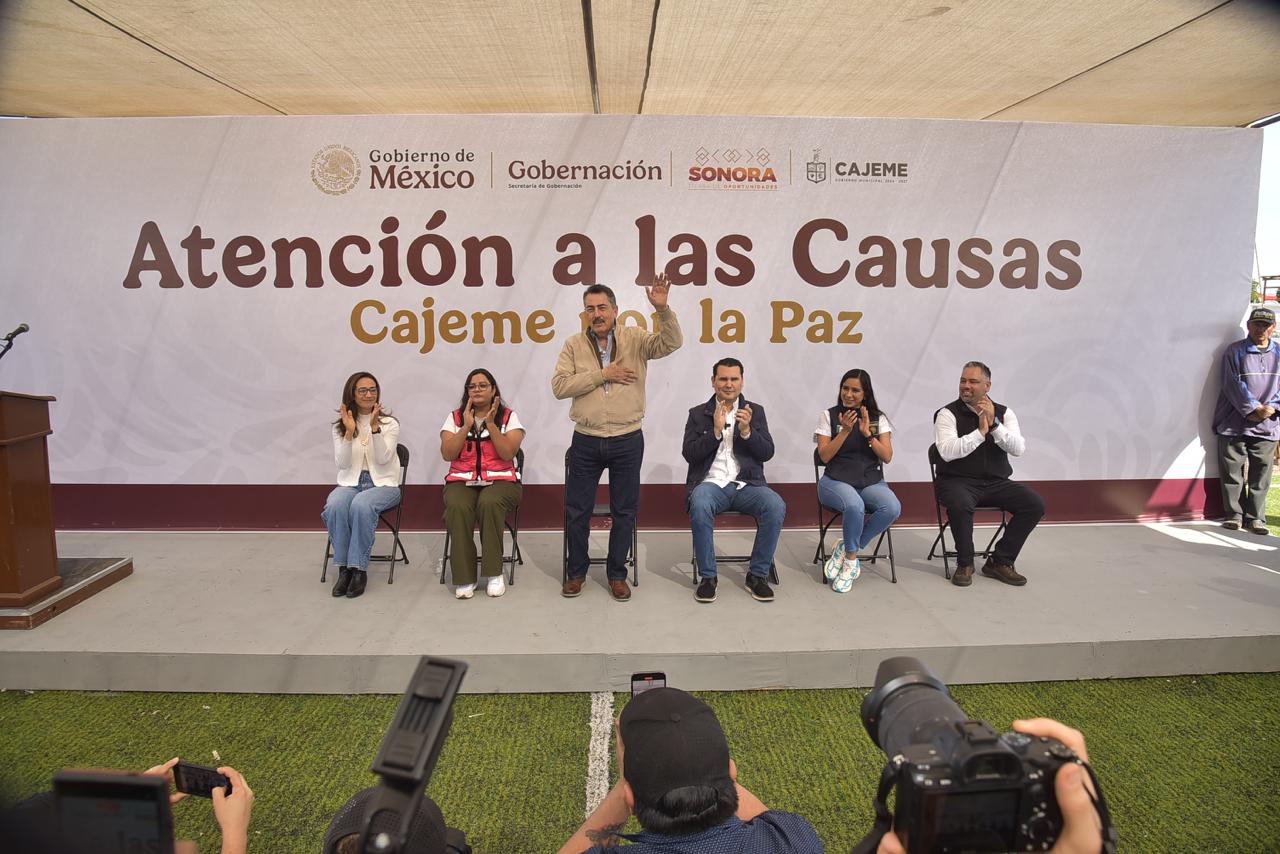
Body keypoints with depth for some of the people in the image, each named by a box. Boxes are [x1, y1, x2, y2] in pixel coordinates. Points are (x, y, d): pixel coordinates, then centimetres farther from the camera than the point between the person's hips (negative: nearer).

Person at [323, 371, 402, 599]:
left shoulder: (390, 423, 3)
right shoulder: (340, 426, 8)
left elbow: (383, 458, -11)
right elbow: (342, 463, -3)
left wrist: (375, 428, -22)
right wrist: (349, 432, -15)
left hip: (383, 484, -2)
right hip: (350, 483, 2)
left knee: (362, 505, -36)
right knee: (335, 505, -33)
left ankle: (359, 570, -27)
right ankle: (344, 568, -21)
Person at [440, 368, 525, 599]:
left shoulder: (508, 417, 7)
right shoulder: (455, 417, 13)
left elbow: (508, 453, -8)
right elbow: (447, 454, -1)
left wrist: (490, 424, -13)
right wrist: (466, 426, -8)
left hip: (501, 481, -1)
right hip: (462, 481, 2)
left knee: (489, 503, -36)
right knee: (457, 507, -33)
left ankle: (494, 574, -25)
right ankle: (464, 578, -24)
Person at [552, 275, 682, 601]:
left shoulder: (635, 339, -1)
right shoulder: (574, 345, 1)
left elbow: (671, 343, -16)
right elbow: (559, 386, -9)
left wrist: (662, 309, -31)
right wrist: (602, 374, -14)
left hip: (628, 441, 0)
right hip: (585, 441, 1)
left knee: (624, 511, 9)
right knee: (577, 510, 9)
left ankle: (617, 573, 25)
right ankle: (576, 571, 27)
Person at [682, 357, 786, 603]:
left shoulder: (755, 411, 12)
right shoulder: (698, 413, 10)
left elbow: (767, 453, 4)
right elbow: (689, 454, 0)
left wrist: (746, 431, -14)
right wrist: (716, 431, -13)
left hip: (746, 484, 2)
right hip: (711, 482, -1)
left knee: (777, 506, -29)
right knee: (700, 506, -36)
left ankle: (757, 575, -10)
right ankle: (707, 576, -18)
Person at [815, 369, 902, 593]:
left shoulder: (878, 418, 10)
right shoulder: (829, 416, 5)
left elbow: (887, 457, 0)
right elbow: (824, 456, -3)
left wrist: (868, 434, -11)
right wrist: (845, 431, -12)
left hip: (871, 482, 3)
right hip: (836, 481, -3)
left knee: (893, 508, -31)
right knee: (855, 506, -38)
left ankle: (846, 549, -12)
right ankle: (852, 559, -11)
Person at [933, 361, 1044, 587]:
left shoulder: (1004, 413, 6)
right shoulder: (948, 414, -5)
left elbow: (1018, 449, -8)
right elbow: (947, 452, -20)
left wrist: (994, 424, -19)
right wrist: (980, 431, -22)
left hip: (996, 482, 4)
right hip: (958, 481, -4)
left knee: (1035, 504, -16)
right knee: (959, 504, -36)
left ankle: (1000, 561, 0)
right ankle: (965, 563, -10)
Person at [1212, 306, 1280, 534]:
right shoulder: (1235, 352, 0)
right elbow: (1234, 385, -7)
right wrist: (1254, 409, -13)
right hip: (1234, 424, -2)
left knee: (1261, 475, 5)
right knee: (1232, 473, 2)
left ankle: (1255, 517, 14)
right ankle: (1234, 514, 13)